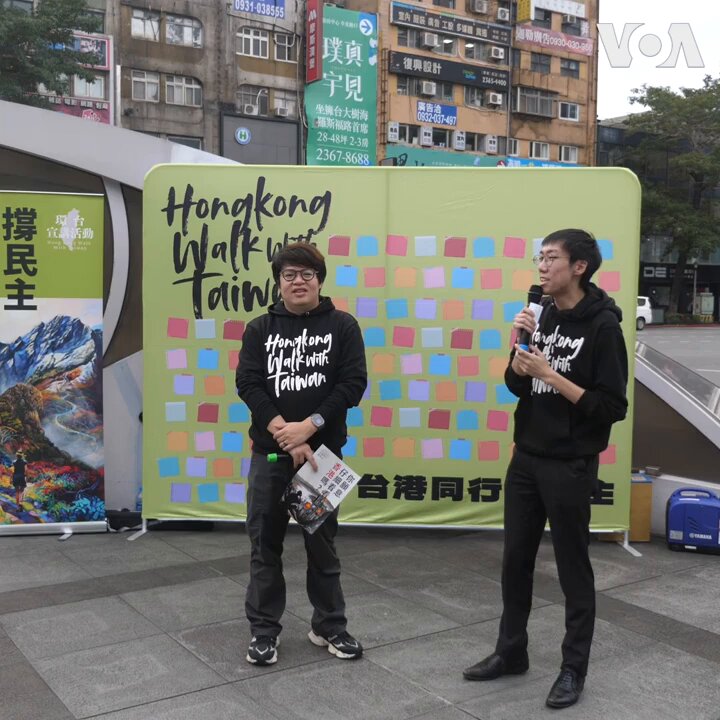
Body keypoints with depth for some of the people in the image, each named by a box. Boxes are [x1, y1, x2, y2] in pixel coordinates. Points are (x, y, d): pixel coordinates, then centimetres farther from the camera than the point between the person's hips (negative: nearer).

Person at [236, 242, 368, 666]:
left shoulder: (342, 326, 2)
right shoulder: (260, 329, 5)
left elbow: (354, 383, -7)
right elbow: (248, 384, -5)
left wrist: (309, 427, -17)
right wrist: (285, 435, -16)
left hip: (323, 451, -1)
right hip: (270, 453, 1)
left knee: (322, 543, 11)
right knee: (265, 544, 7)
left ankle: (329, 626, 26)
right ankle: (265, 630, 21)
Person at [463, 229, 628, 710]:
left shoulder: (602, 325, -13)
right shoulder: (544, 316, 7)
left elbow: (613, 408, -16)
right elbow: (517, 386, 9)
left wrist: (551, 375, -20)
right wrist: (520, 346, -8)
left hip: (570, 467, -7)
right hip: (526, 459, 7)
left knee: (573, 568, 6)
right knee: (516, 560, 14)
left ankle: (574, 669, 21)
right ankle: (511, 652, 30)